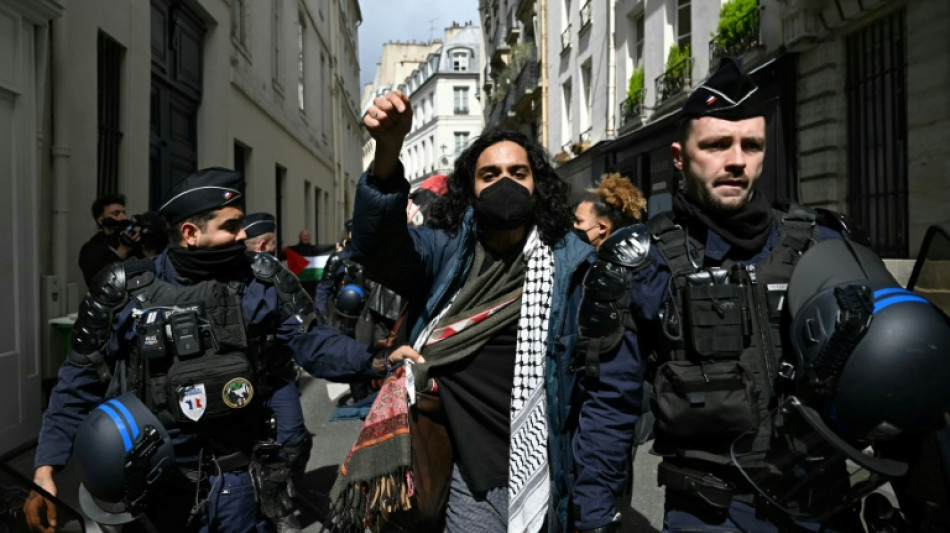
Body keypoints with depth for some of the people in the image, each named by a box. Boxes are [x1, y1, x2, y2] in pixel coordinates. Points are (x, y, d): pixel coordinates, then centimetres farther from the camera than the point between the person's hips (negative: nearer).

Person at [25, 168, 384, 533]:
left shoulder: (261, 281, -4)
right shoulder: (124, 292, -6)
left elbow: (312, 342, -9)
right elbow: (80, 382, 0)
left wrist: (375, 362, -25)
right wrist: (45, 468, -5)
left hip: (238, 476, 1)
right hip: (161, 482, -1)